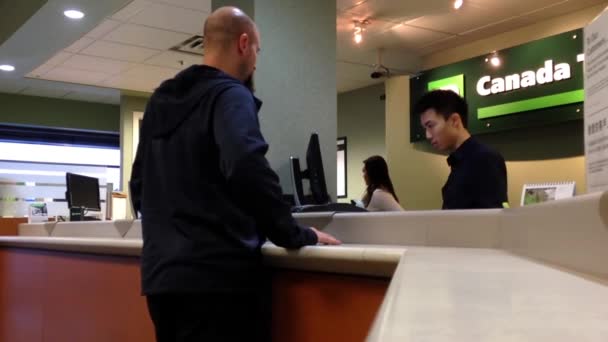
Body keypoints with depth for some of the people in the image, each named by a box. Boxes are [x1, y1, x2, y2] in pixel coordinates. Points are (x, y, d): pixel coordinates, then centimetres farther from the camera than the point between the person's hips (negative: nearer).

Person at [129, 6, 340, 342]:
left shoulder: (159, 101, 16)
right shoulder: (229, 94, -8)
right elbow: (247, 169, -25)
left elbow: (139, 181, 22)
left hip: (159, 272, 8)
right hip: (216, 273, -8)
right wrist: (295, 235, -13)